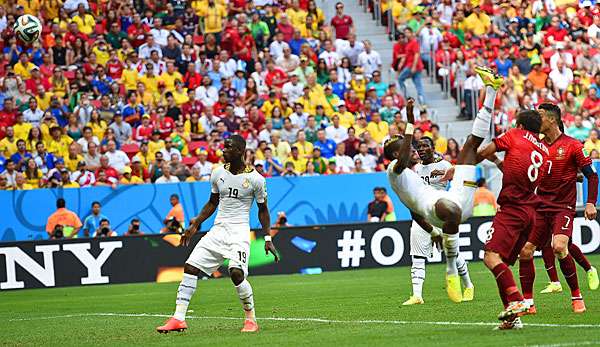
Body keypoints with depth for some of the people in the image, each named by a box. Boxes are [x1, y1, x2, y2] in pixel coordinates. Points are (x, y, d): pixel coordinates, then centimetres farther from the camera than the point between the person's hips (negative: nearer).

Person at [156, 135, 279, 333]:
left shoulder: (255, 179, -7)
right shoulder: (218, 174, 7)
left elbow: (263, 209, 4)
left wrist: (268, 238, -1)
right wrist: (195, 225, 14)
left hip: (239, 230, -5)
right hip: (218, 229, 5)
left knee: (236, 273, -26)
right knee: (190, 267, -5)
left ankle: (251, 319, -6)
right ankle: (178, 319, -2)